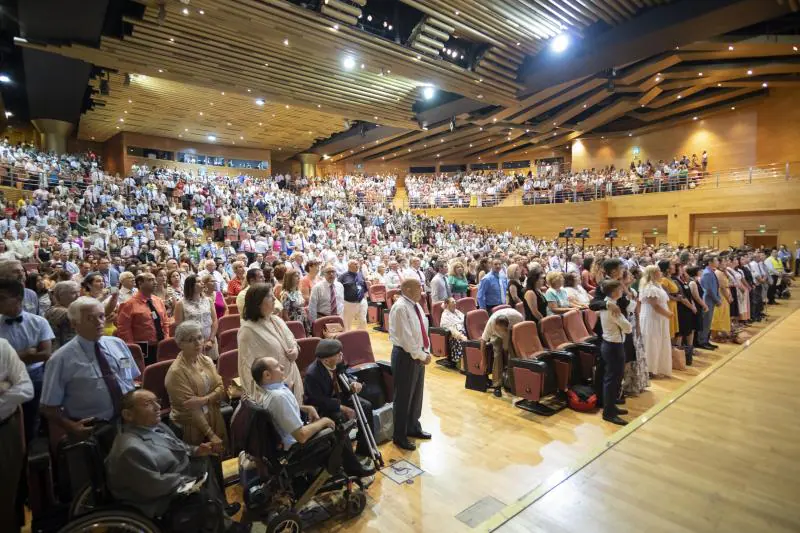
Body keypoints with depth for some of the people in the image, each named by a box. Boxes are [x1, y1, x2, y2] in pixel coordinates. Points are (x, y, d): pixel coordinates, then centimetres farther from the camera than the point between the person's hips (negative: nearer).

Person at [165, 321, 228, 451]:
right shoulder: (176, 372, -18)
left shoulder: (207, 360, 2)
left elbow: (222, 389, -2)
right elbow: (191, 409, -19)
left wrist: (203, 400, -22)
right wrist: (211, 435, -20)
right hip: (191, 428, -6)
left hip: (214, 420, 6)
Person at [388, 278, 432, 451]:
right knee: (403, 396, 3)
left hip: (418, 355, 9)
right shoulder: (400, 308, -21)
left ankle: (413, 427, 38)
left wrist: (426, 352, 1)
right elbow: (406, 338, -23)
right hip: (405, 356, -9)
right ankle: (399, 436, 19)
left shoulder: (416, 306, 7)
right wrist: (421, 356, -16)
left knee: (417, 393, 20)